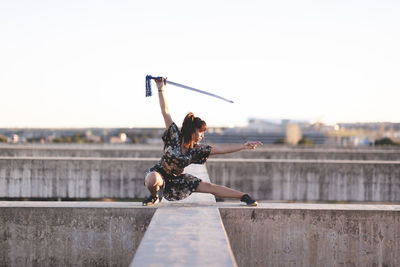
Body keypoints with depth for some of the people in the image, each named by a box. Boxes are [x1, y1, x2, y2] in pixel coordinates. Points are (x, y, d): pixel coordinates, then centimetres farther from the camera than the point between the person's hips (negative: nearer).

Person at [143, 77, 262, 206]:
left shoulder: (196, 148, -6)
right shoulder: (174, 136, -19)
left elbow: (220, 149, -3)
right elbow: (165, 112, -22)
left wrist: (243, 146, -6)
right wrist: (161, 90, -25)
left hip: (177, 179, 4)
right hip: (159, 172, -4)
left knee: (209, 187, -1)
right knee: (152, 180, -42)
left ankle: (243, 196, 9)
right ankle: (154, 197, -8)